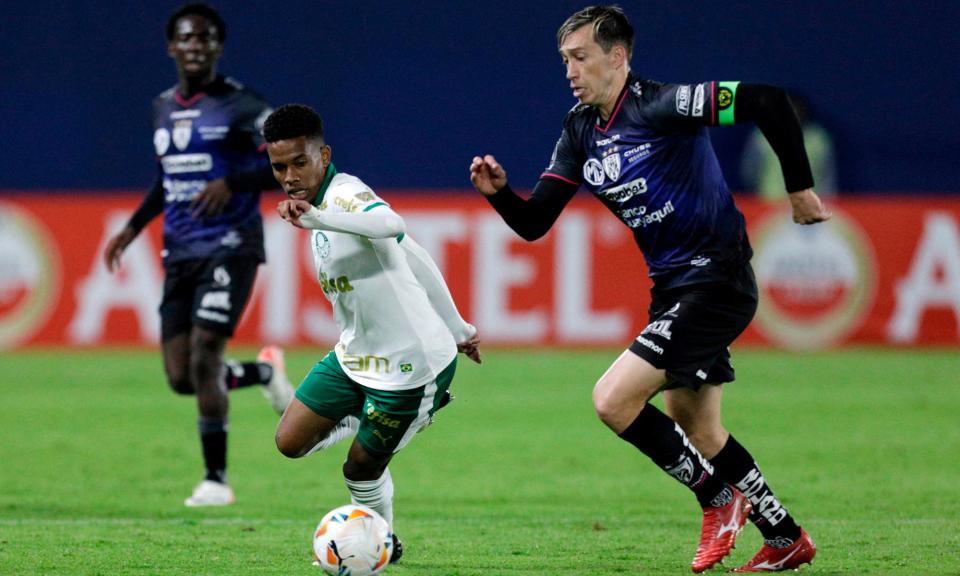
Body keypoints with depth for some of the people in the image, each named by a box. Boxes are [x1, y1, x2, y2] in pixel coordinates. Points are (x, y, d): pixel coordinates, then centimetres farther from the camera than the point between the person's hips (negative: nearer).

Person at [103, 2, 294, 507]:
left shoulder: (240, 105, -5)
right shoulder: (162, 108, 15)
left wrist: (232, 183, -22)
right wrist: (132, 228, 19)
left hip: (229, 247, -6)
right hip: (180, 253, 6)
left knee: (203, 357, -17)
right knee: (181, 378, -1)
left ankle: (216, 479, -5)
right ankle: (264, 372, 29)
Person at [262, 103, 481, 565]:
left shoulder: (346, 194, -21)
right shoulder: (328, 205, 8)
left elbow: (391, 224, -47)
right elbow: (412, 257, 17)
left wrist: (317, 218, -62)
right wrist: (456, 328, 23)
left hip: (409, 363, -9)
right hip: (354, 356, 9)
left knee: (362, 467, 4)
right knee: (291, 441, 3)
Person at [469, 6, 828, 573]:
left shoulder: (661, 105, -19)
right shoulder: (581, 129, 6)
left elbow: (769, 101, -25)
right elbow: (534, 223, 5)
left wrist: (800, 188, -19)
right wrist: (500, 192, -15)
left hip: (715, 280, -9)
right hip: (674, 286, 9)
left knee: (614, 399, -15)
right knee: (698, 434, 15)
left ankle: (720, 499, 2)